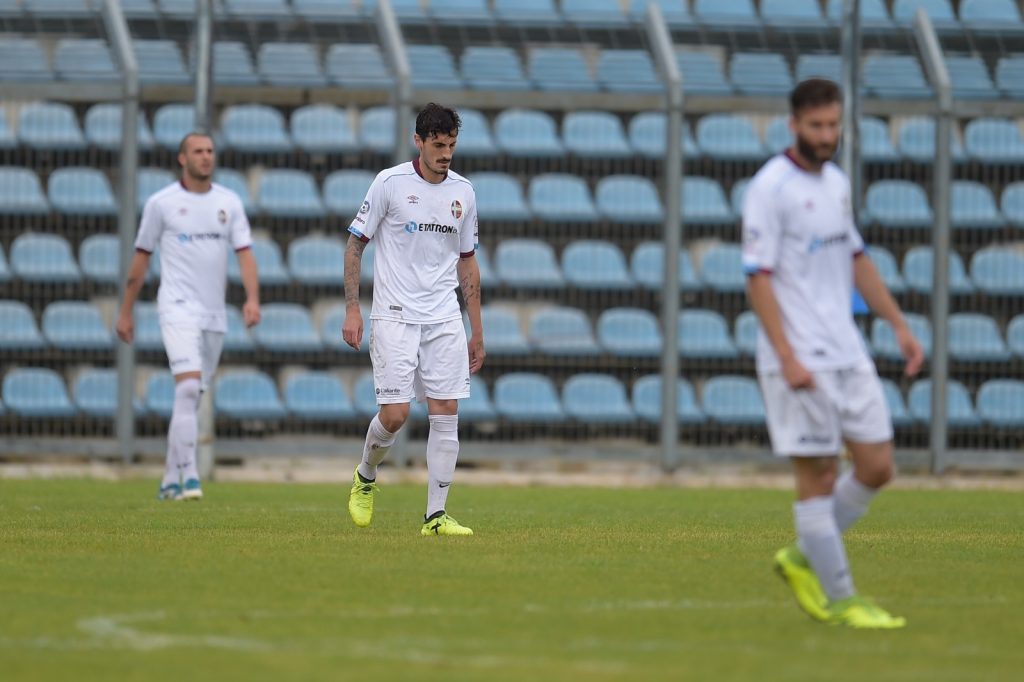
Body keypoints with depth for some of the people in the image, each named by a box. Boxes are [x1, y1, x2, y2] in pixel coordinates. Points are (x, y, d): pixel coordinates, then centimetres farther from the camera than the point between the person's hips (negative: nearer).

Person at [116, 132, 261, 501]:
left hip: (214, 315, 4)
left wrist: (252, 298, -14)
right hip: (178, 309, -4)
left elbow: (245, 253, 3)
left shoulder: (229, 202, 8)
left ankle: (170, 481, 18)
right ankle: (189, 477, -24)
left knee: (191, 398, 10)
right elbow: (141, 257, 6)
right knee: (188, 388, -20)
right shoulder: (161, 203, 0)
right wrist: (125, 312, 8)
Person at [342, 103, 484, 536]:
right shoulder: (390, 183, -5)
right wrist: (352, 310, -8)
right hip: (394, 317, -4)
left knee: (446, 415, -3)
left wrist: (477, 332, 15)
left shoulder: (463, 192, 8)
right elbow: (355, 244, 0)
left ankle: (436, 516, 1)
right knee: (395, 414, -10)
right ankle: (365, 478, 21)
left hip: (445, 320, 4)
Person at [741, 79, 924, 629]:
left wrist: (899, 325, 18)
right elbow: (758, 277, -14)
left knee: (876, 467, 6)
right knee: (817, 475, -3)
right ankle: (840, 600, 3)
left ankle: (803, 559, 22)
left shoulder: (835, 182, 13)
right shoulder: (770, 188, -11)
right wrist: (787, 357, -20)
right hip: (800, 360, -8)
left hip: (848, 353, 8)